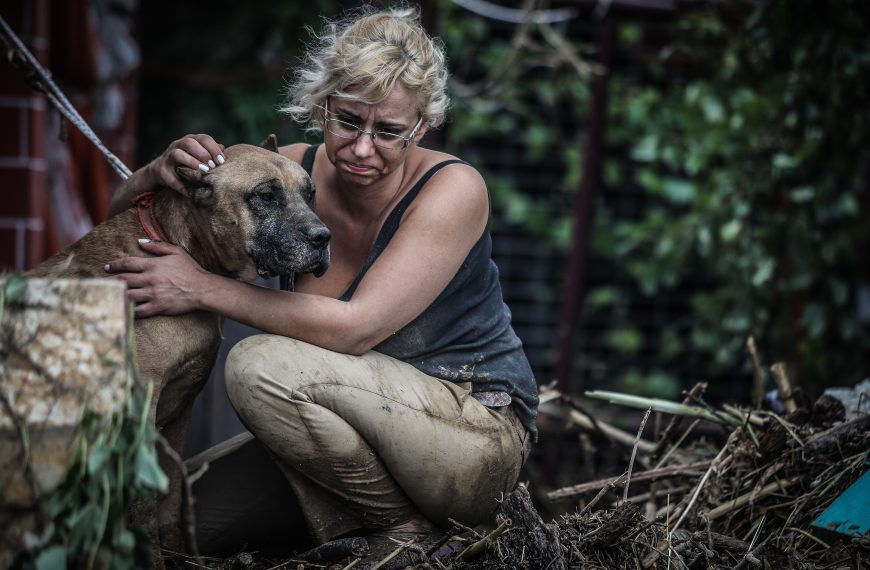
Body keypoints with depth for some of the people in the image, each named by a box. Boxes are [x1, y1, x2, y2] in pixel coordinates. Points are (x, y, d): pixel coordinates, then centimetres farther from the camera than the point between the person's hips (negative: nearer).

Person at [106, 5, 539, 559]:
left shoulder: (454, 189, -19)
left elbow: (355, 327, -29)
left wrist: (204, 289, -29)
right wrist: (160, 174, -23)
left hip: (481, 434, -7)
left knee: (263, 364, -26)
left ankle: (404, 522, -8)